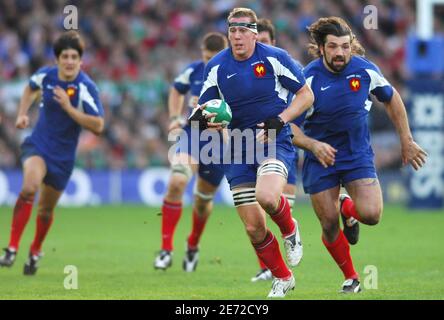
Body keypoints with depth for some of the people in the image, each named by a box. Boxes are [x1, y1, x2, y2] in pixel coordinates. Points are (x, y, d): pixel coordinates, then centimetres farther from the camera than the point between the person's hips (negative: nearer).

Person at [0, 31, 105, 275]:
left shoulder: (86, 88, -18)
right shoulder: (45, 75, -7)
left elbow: (98, 126, -24)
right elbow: (31, 88, 19)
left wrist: (68, 107, -30)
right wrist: (22, 113, 5)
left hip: (63, 155, -1)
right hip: (38, 144, 1)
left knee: (45, 210, 11)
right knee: (30, 186, -29)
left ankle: (35, 252, 41)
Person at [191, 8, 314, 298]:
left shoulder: (275, 58, -5)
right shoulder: (216, 66, 3)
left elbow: (306, 95, 1)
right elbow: (205, 109, 10)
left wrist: (281, 119, -14)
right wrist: (203, 118, -15)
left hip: (275, 143, -3)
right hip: (238, 150, 3)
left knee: (267, 196, -33)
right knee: (253, 227, 0)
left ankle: (289, 229, 1)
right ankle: (283, 278, 22)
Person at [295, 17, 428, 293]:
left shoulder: (366, 70, -10)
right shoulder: (308, 79, -17)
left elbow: (392, 98, 9)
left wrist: (407, 141, 10)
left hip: (358, 156, 1)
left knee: (371, 215, -18)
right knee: (329, 226, -1)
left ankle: (348, 208, 20)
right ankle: (351, 278, 23)